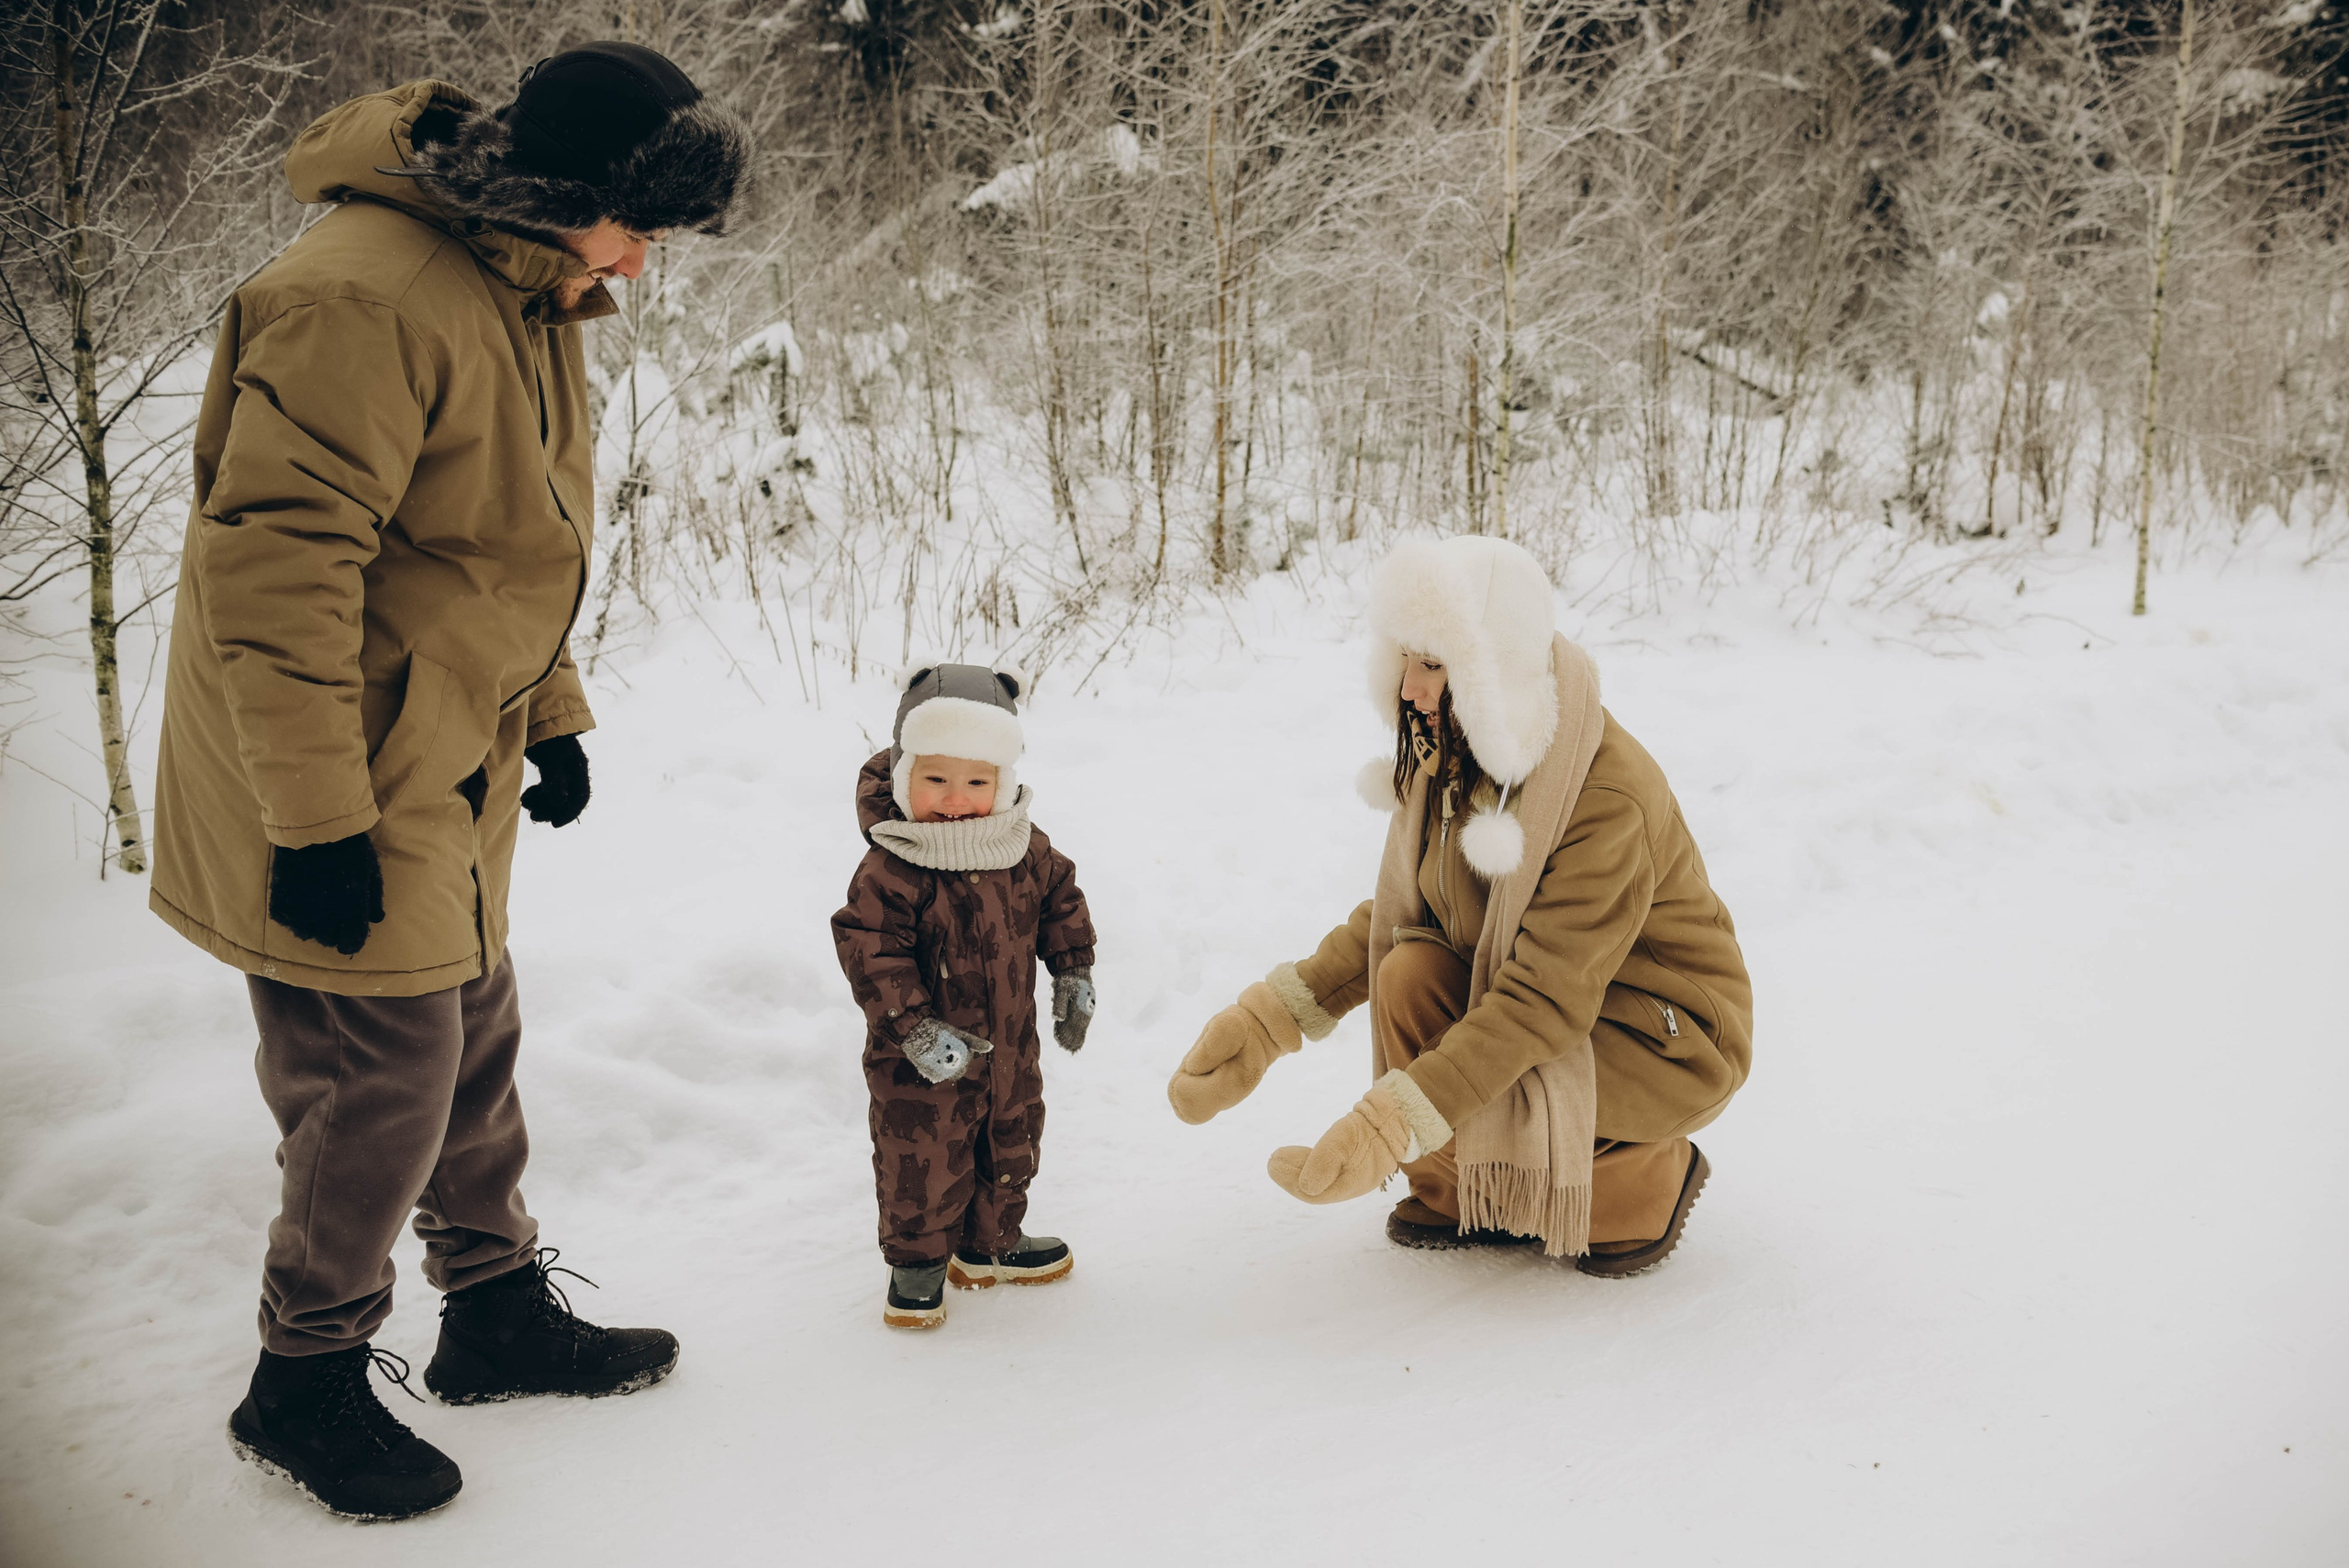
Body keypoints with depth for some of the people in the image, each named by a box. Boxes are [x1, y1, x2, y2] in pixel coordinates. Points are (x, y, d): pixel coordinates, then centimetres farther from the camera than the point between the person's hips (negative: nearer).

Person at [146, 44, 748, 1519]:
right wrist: (317, 820, -25)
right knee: (387, 1076, -2)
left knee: (475, 1039, 18)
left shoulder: (535, 298, 9)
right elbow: (275, 565, -26)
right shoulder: (366, 301, -24)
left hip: (445, 764, 10)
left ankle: (500, 1311, 36)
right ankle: (305, 1383, 20)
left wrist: (551, 714, 18)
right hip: (335, 781, -10)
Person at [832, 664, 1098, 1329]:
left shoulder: (1026, 850, -5)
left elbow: (1060, 901, 11)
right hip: (923, 1063, -6)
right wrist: (913, 1027, -29)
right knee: (923, 1163, 3)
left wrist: (1074, 974, 8)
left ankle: (990, 1245, 42)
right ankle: (917, 1261, 27)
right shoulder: (889, 871, -24)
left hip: (1010, 1047, 6)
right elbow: (869, 951, -25)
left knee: (1010, 1149, 21)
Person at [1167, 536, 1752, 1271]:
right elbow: (1397, 911, 2)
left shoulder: (1609, 799, -32)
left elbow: (1546, 1002, -35)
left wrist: (1390, 1127, -40)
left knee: (1468, 1097, -28)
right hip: (1551, 996, 7)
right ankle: (1458, 1196, 4)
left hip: (1672, 1039, -7)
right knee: (1411, 971, -19)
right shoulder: (1454, 757, -7)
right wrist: (1271, 1015, -10)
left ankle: (1647, 1181, 1)